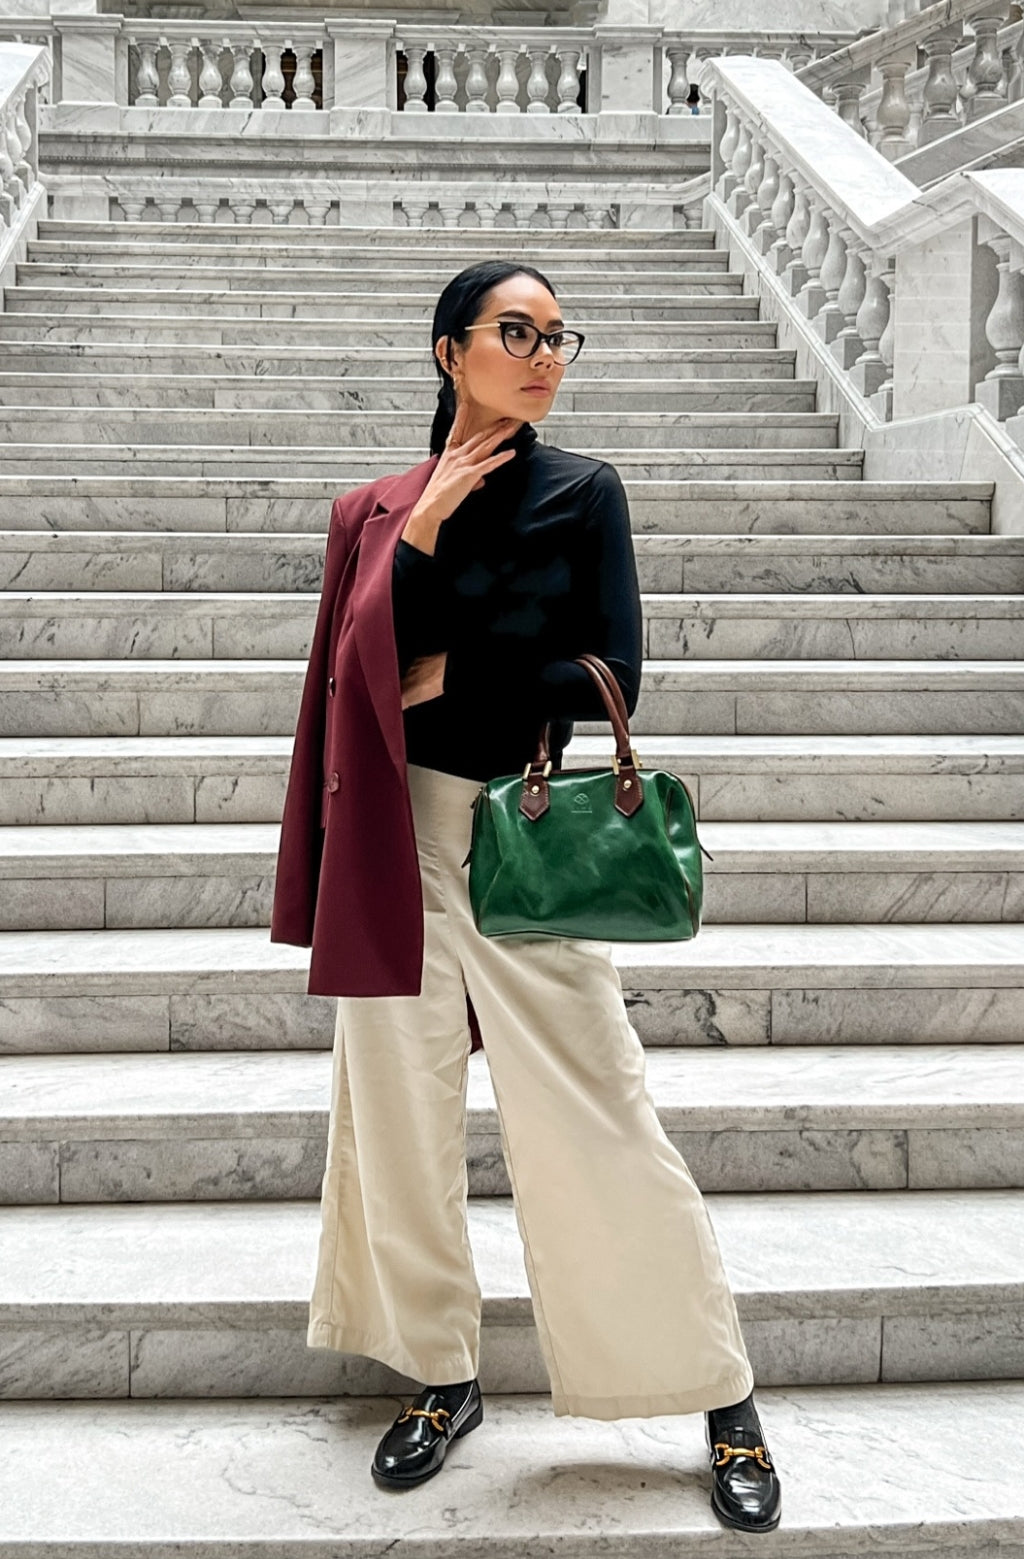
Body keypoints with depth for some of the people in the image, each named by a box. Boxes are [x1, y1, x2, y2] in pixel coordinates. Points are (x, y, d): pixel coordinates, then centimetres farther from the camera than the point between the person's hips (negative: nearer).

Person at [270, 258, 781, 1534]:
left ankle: (722, 1396, 11)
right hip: (400, 834, 2)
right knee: (402, 1107, 7)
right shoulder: (380, 510, 5)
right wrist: (426, 521, -10)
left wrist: (450, 681, -5)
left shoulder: (583, 494, 1)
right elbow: (366, 672, -4)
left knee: (596, 1121, -2)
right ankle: (443, 1376, 25)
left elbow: (610, 679, -5)